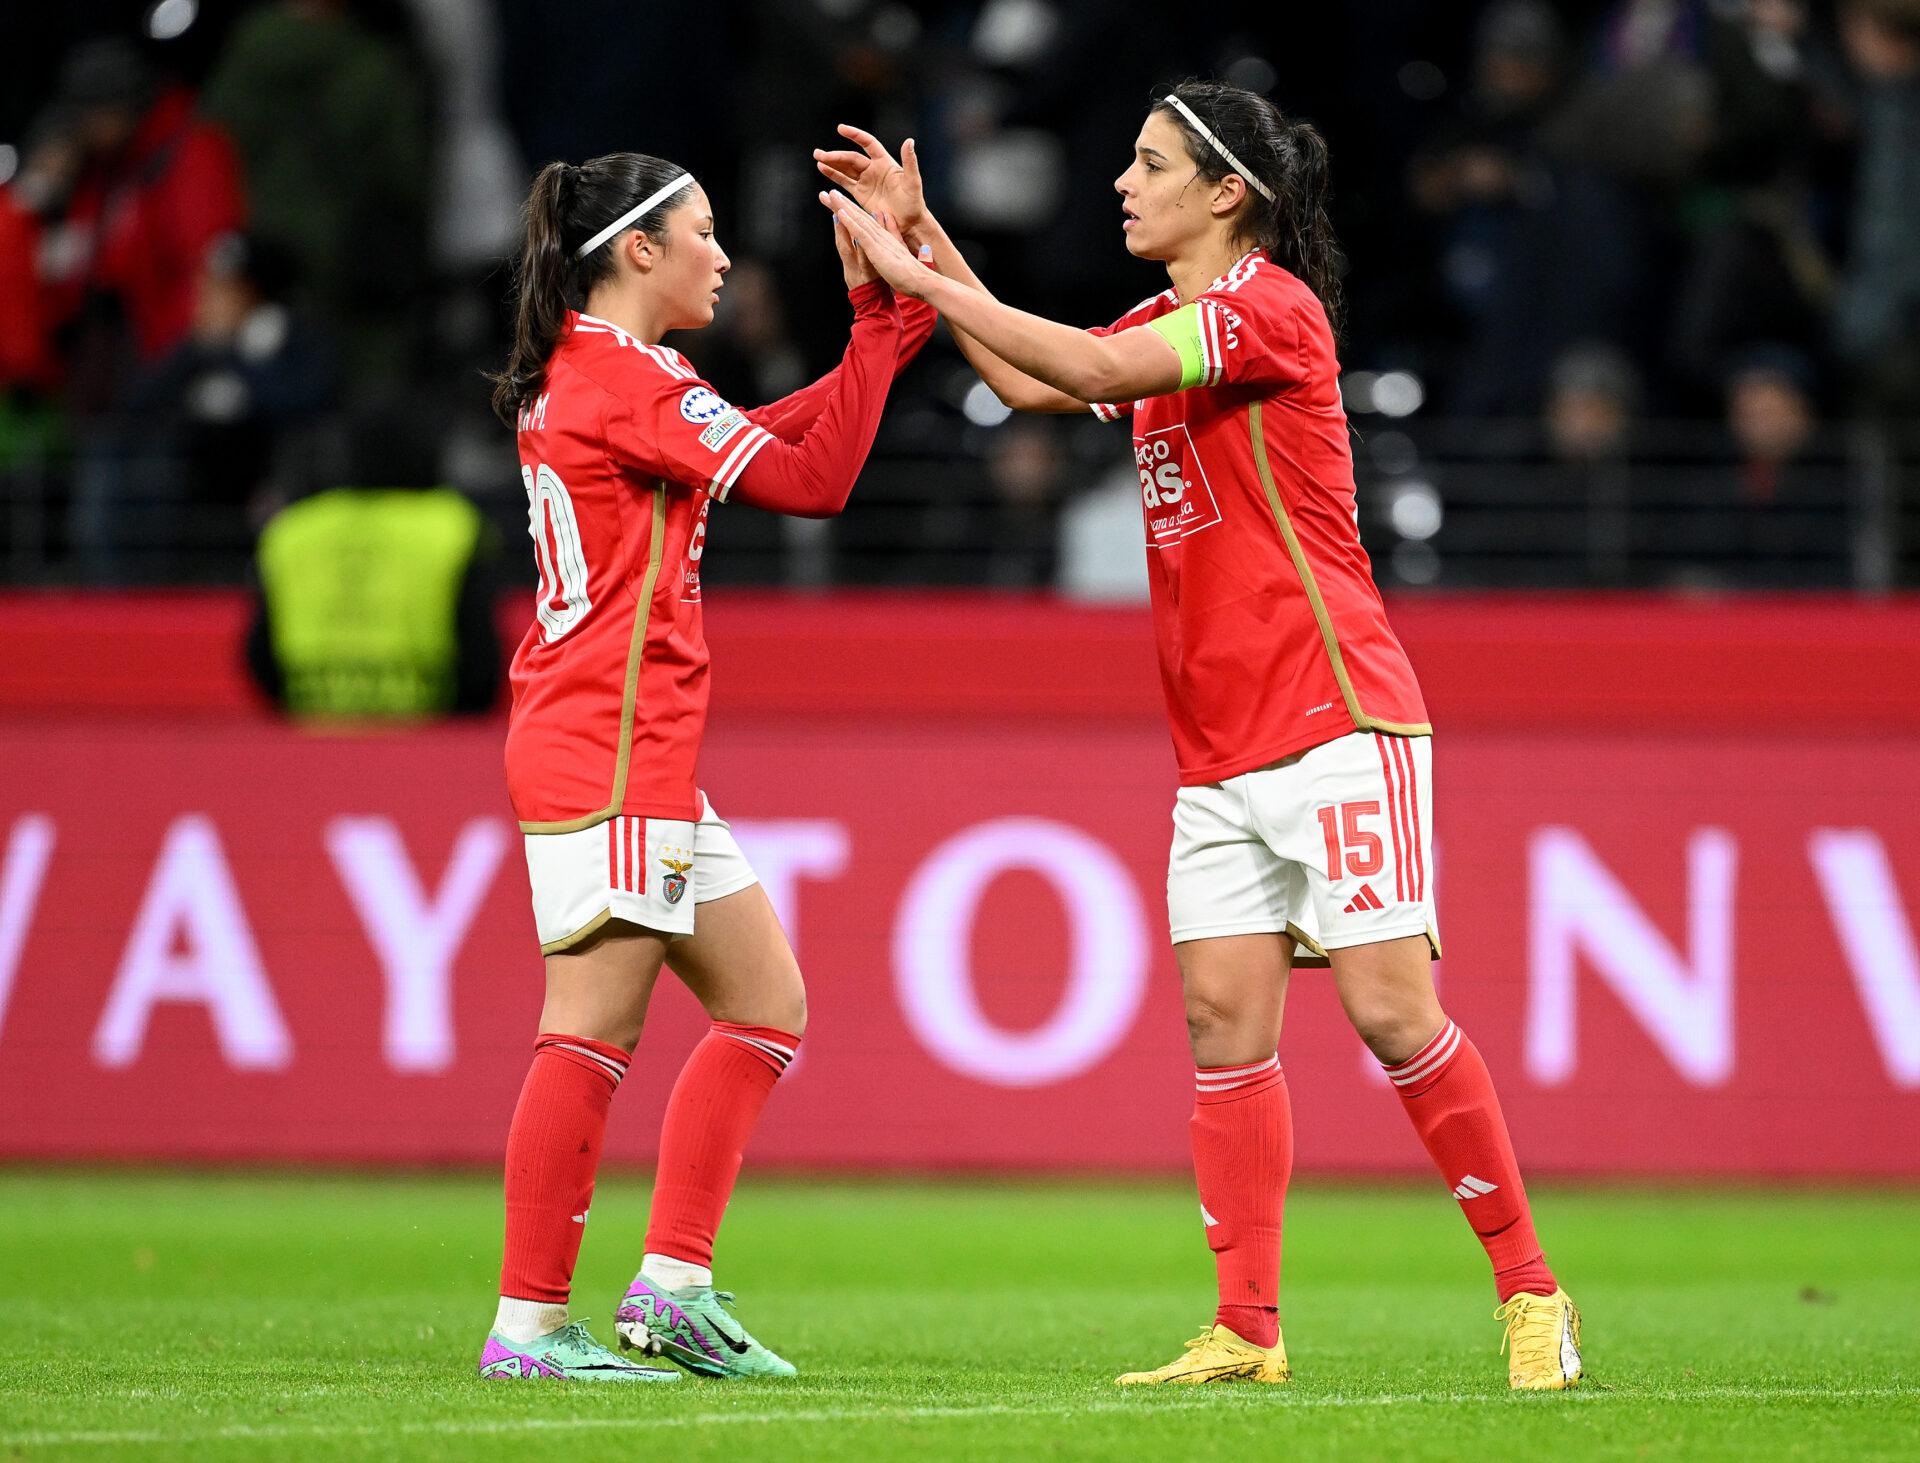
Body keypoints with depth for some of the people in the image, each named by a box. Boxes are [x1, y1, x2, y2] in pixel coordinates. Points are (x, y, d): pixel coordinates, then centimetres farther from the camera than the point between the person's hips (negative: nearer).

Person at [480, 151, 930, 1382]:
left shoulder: (584, 373, 16)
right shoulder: (621, 379, -13)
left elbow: (773, 441, 20)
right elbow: (811, 480, -13)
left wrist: (887, 321, 13)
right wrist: (883, 323, -8)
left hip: (648, 760, 10)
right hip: (609, 755, -10)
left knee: (766, 1007, 11)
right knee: (594, 1036, -9)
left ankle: (676, 1283, 9)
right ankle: (530, 1323, -7)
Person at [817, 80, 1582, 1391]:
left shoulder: (1270, 306, -11)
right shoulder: (1172, 324, 16)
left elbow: (1093, 367, -21)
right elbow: (1035, 382, 22)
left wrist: (918, 278, -17)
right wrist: (923, 232, 15)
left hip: (1338, 721, -9)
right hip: (1220, 749, 9)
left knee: (1392, 1008, -10)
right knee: (1226, 1019, 0)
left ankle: (1529, 1292, -1)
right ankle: (1248, 1332, 0)